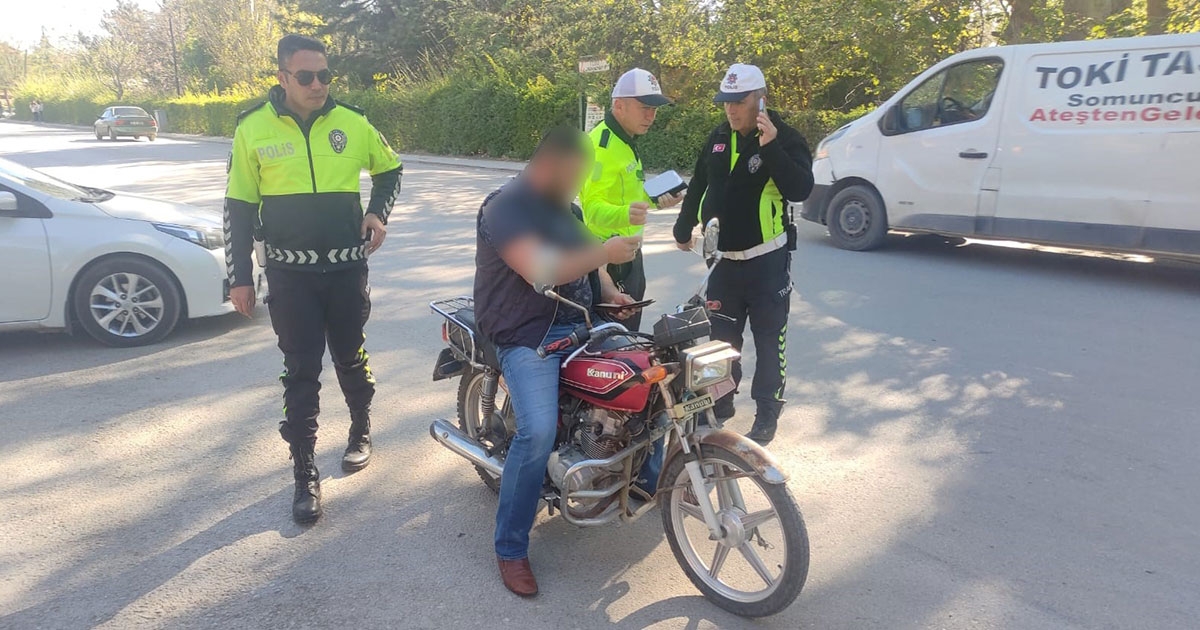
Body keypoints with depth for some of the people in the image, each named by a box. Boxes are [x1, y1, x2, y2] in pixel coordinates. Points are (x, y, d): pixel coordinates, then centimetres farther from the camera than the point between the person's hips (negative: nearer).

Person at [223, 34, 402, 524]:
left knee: (350, 358, 14)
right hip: (290, 273, -1)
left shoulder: (352, 123, -1)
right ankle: (305, 475, 11)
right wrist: (240, 277, 0)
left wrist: (379, 211, -2)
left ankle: (361, 430, 40)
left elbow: (389, 168, 16)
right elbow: (238, 207, 2)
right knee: (301, 373, 2)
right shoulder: (253, 128, -3)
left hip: (347, 268, 1)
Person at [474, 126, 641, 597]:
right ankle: (510, 549, -8)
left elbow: (584, 258, 29)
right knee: (538, 433, -26)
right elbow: (541, 271, -25)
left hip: (581, 323, 9)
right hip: (528, 333, -9)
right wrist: (605, 252, -19)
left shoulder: (565, 207, 17)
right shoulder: (505, 206, -11)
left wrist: (611, 292, 10)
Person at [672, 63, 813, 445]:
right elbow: (698, 186, 19)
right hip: (723, 257, 6)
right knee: (721, 337, 13)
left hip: (767, 260, -5)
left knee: (769, 340, 2)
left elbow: (801, 190, -24)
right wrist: (683, 229, 25)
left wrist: (771, 148, -31)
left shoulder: (785, 139, -10)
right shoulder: (718, 139, 8)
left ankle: (767, 414, 13)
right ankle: (720, 406, 27)